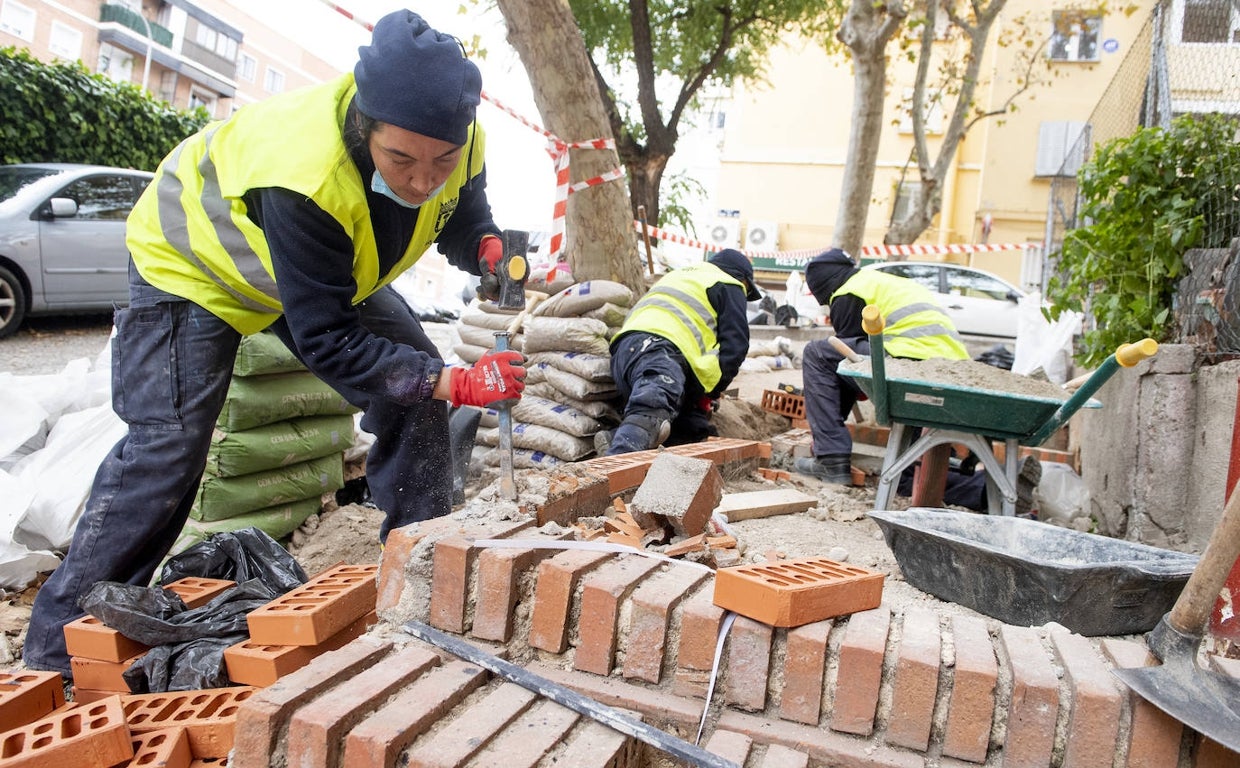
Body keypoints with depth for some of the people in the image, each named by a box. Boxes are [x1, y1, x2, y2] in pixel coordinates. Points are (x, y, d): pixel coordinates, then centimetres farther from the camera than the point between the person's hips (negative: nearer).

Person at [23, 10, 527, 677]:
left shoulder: (458, 144, -25)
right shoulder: (304, 176, -44)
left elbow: (462, 220, -4)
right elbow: (326, 340, -38)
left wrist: (488, 249, -30)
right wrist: (453, 383, -44)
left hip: (335, 266, 6)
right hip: (194, 260, -6)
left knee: (414, 393, -7)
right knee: (168, 444, -11)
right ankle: (59, 650, 5)